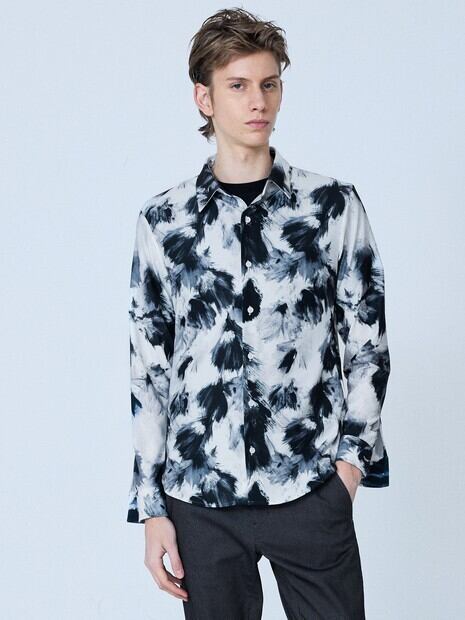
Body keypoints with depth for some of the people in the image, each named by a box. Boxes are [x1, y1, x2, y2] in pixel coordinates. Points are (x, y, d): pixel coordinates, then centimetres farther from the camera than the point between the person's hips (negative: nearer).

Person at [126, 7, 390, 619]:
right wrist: (151, 507, 3)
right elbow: (147, 371, 5)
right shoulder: (163, 220, 3)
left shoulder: (333, 205, 2)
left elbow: (366, 338, 7)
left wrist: (354, 452, 0)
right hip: (199, 496, 1)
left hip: (312, 490, -1)